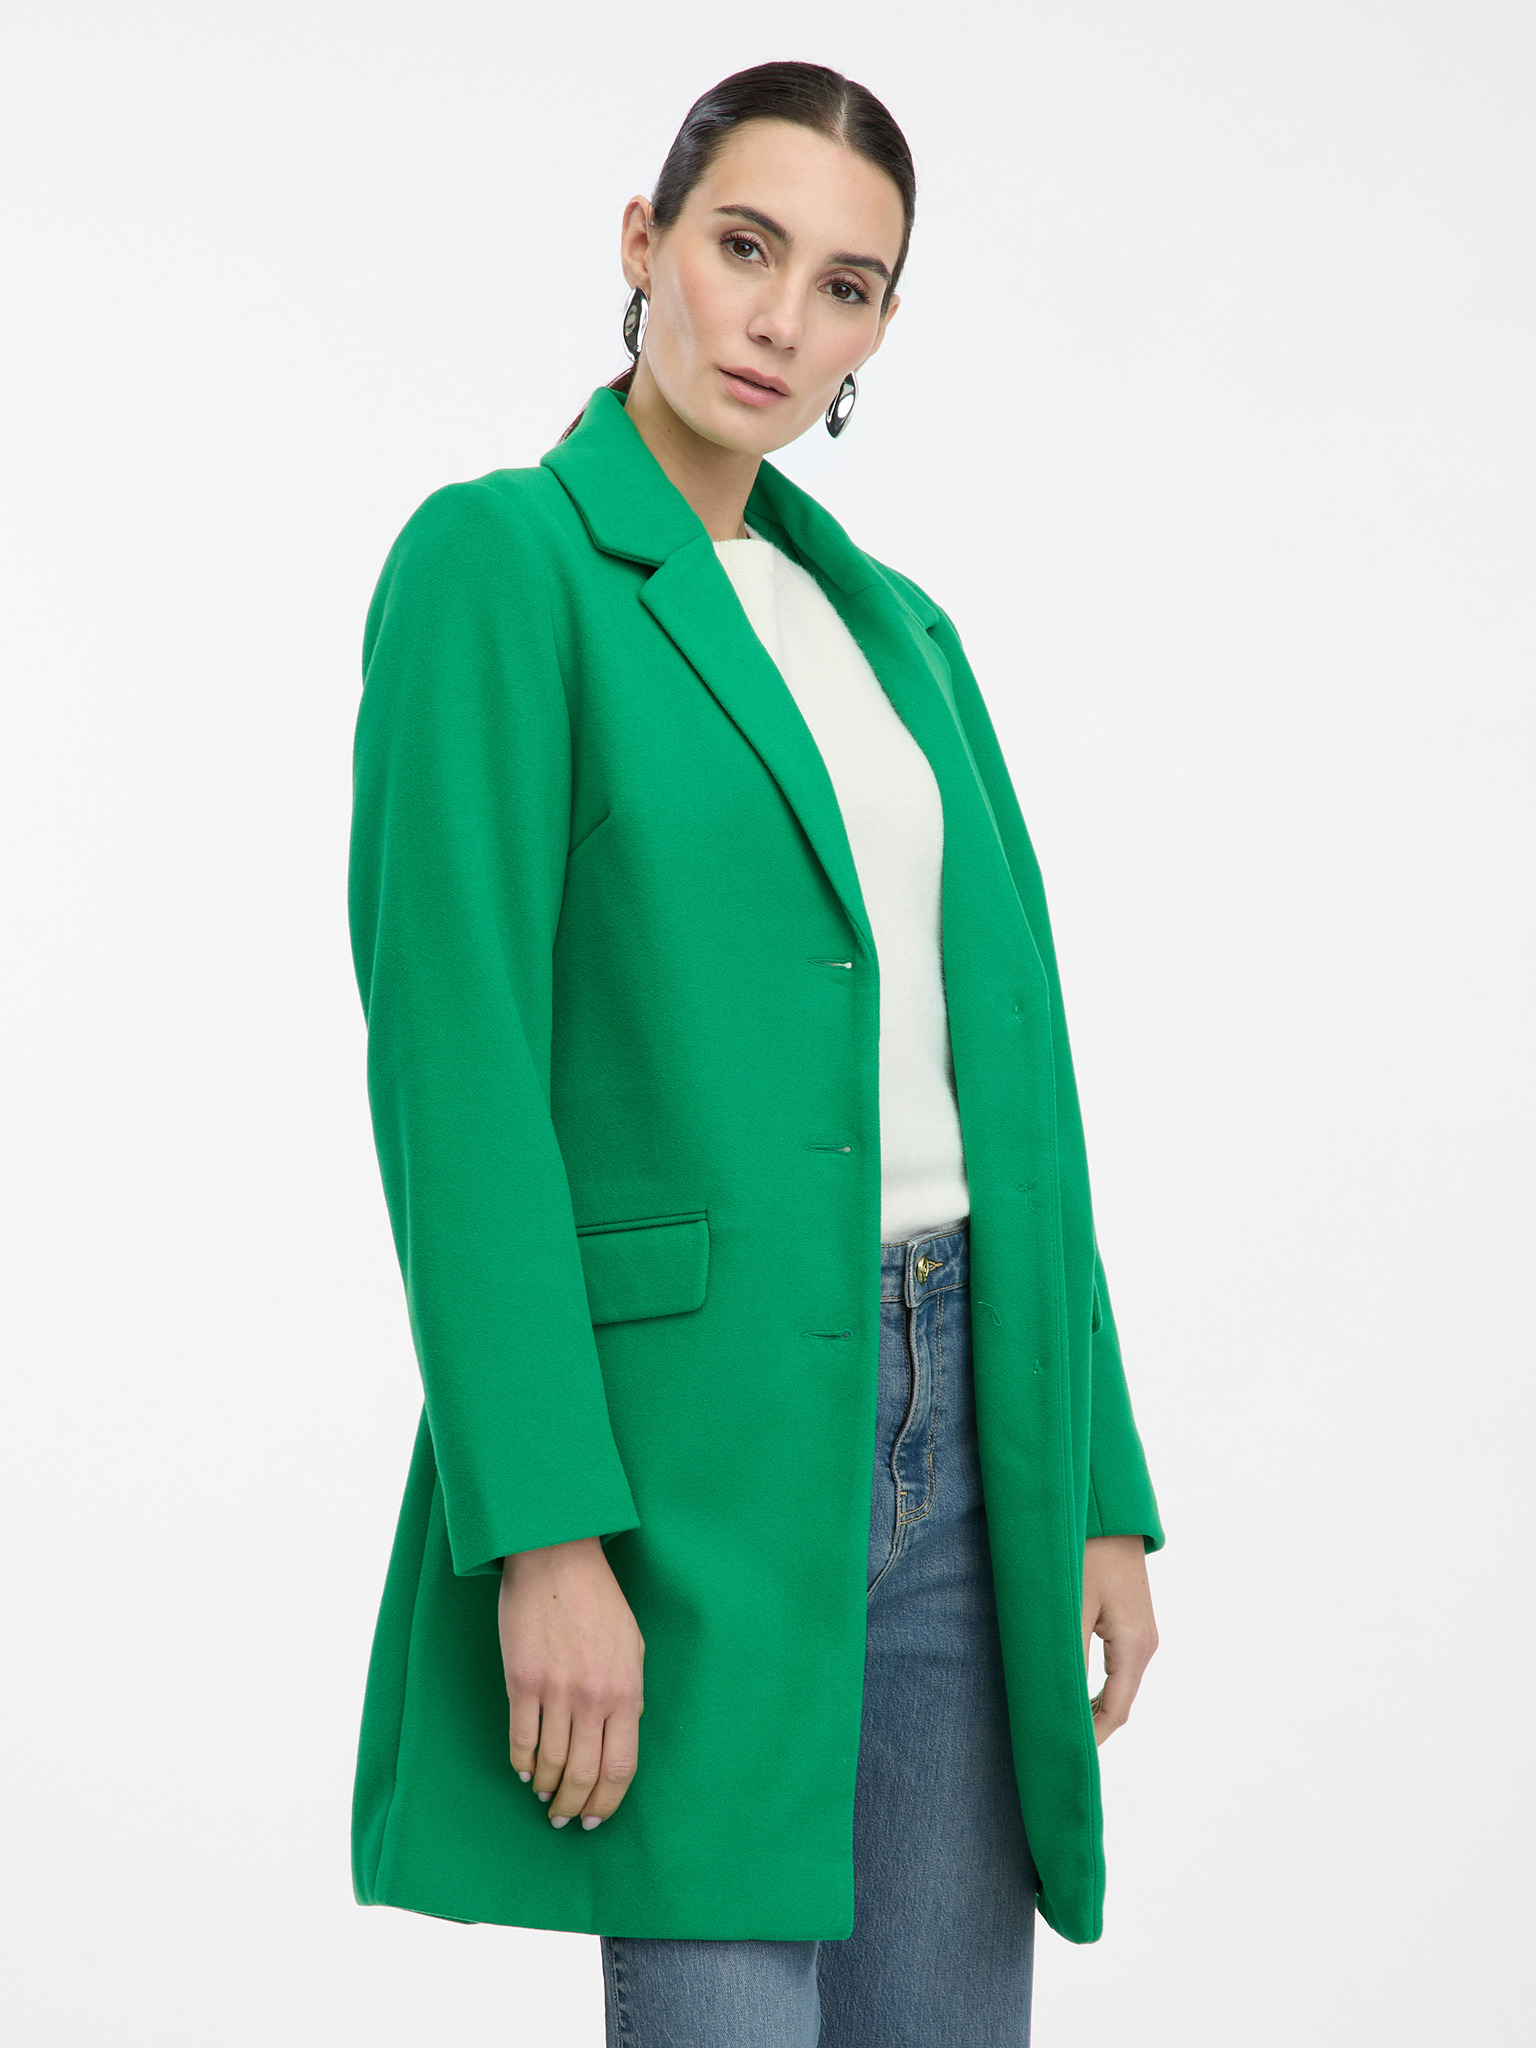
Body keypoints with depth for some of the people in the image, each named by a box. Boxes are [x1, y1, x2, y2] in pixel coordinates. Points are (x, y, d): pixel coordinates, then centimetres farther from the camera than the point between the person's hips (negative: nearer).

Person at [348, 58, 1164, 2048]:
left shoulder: (895, 623, 16)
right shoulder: (499, 559, -5)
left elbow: (1006, 1080, 16)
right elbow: (453, 1061, -13)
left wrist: (1101, 1491, 10)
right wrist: (542, 1533, -19)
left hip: (952, 1422, 7)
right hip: (687, 1440, -7)